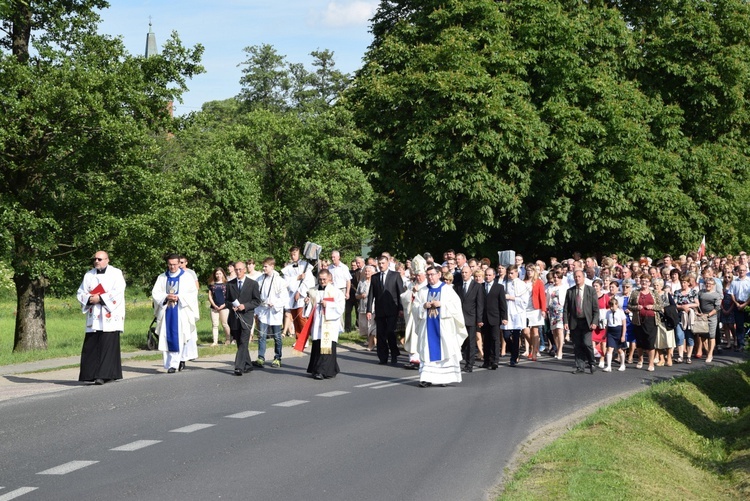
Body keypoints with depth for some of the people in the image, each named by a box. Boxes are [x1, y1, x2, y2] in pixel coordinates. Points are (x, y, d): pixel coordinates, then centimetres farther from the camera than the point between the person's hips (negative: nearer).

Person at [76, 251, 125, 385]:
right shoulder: (89, 275, 16)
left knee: (108, 345, -10)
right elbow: (80, 293, 12)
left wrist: (100, 298, -12)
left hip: (110, 317, -4)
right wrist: (90, 298, -8)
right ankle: (91, 374, 5)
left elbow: (118, 292, -9)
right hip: (93, 317, 4)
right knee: (90, 347, 0)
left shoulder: (115, 273, 3)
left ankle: (104, 375, -12)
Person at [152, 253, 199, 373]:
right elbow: (155, 293, 6)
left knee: (180, 336, -8)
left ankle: (174, 363, -7)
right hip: (166, 311, 2)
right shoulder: (162, 278, 12)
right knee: (168, 338, -1)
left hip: (182, 311, -2)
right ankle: (170, 363, 4)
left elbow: (193, 293, -2)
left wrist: (178, 297, -15)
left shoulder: (187, 277, 5)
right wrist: (166, 297, -13)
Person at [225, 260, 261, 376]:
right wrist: (231, 306, -8)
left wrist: (245, 306, -14)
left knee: (244, 343, -13)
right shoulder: (230, 284, 11)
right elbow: (227, 300, 14)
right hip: (234, 317, 4)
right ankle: (248, 365, 22)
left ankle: (239, 367, -19)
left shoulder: (253, 284, 2)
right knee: (239, 343, 9)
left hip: (246, 316, -4)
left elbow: (257, 301, 0)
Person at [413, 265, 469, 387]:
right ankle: (427, 378, -5)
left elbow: (456, 305, -4)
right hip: (428, 326, 2)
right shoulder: (422, 291, 11)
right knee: (428, 351, -2)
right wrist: (423, 306, -10)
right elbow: (415, 306, 10)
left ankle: (445, 377, 5)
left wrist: (441, 304, -15)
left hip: (443, 326, -2)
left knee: (444, 350, -2)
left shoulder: (447, 289, 2)